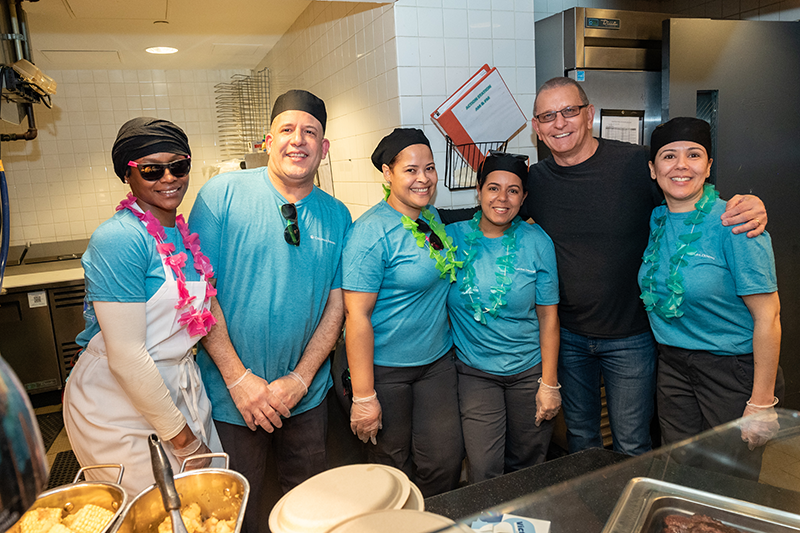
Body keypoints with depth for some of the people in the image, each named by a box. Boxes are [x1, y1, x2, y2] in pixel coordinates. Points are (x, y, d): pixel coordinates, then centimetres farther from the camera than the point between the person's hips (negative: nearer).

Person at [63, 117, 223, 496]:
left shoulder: (183, 233, 4)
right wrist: (179, 434, -16)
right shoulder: (118, 239, -21)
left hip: (179, 387, 7)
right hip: (119, 402, -7)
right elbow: (126, 357, -23)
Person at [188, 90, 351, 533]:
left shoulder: (337, 216, 0)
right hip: (230, 396, -2)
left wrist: (300, 378, -9)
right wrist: (238, 378, -15)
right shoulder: (222, 194, -9)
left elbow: (336, 304, 1)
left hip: (306, 393, 3)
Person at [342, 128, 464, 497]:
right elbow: (357, 316, -21)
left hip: (437, 360, 7)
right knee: (392, 469, 12)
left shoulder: (431, 216, 5)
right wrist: (363, 396, -20)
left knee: (445, 460, 11)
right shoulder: (372, 232, -19)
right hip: (384, 368, -6)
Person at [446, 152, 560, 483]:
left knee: (527, 465, 15)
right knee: (483, 473, -2)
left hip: (529, 371, 1)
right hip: (475, 372, 0)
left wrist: (549, 383, -4)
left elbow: (548, 316, -3)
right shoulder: (453, 238, -5)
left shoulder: (537, 242, -5)